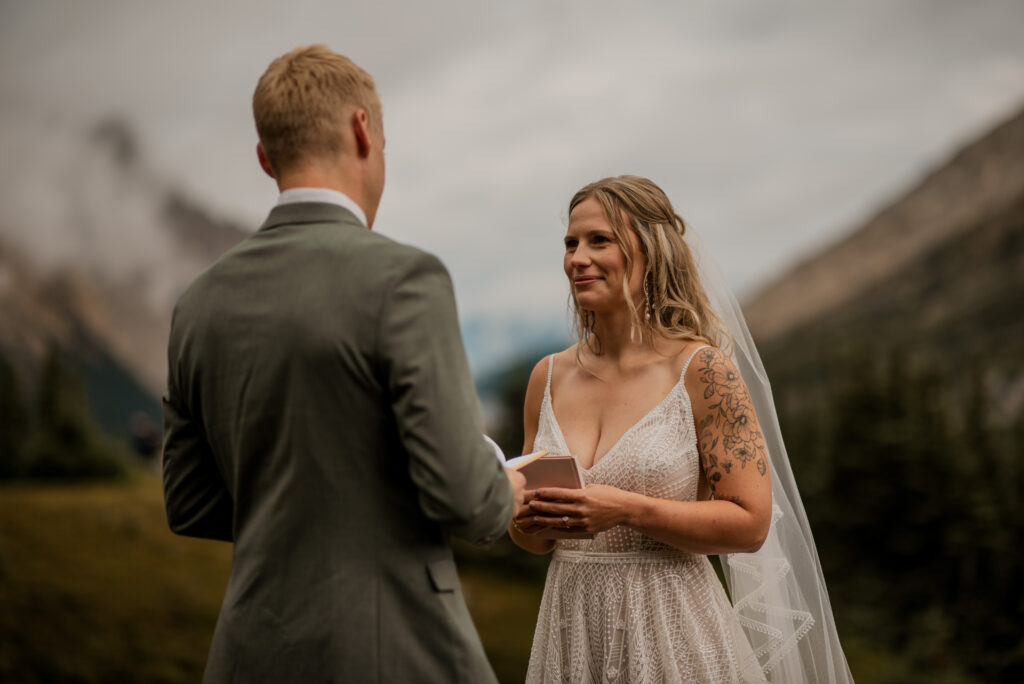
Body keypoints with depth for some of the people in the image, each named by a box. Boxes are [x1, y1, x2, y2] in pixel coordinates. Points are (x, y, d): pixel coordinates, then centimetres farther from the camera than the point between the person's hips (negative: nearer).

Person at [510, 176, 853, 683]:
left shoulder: (703, 370, -8)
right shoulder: (548, 378, 5)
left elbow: (751, 522, -11)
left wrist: (626, 510, -20)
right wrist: (526, 522, -9)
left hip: (671, 639, -4)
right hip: (570, 635, 4)